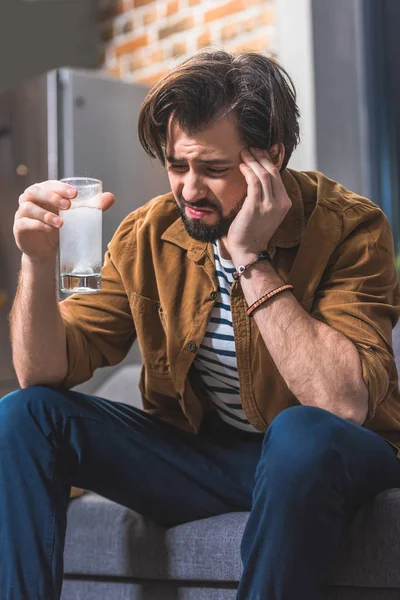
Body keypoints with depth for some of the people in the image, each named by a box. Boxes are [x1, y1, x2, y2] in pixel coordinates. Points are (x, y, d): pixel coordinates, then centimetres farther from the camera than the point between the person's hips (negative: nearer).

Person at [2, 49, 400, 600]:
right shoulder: (150, 234, -4)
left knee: (302, 432, -38)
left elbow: (344, 404, -30)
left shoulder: (348, 228, -17)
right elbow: (44, 371, -5)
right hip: (197, 454, 4)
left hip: (317, 455, -4)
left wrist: (250, 259, -29)